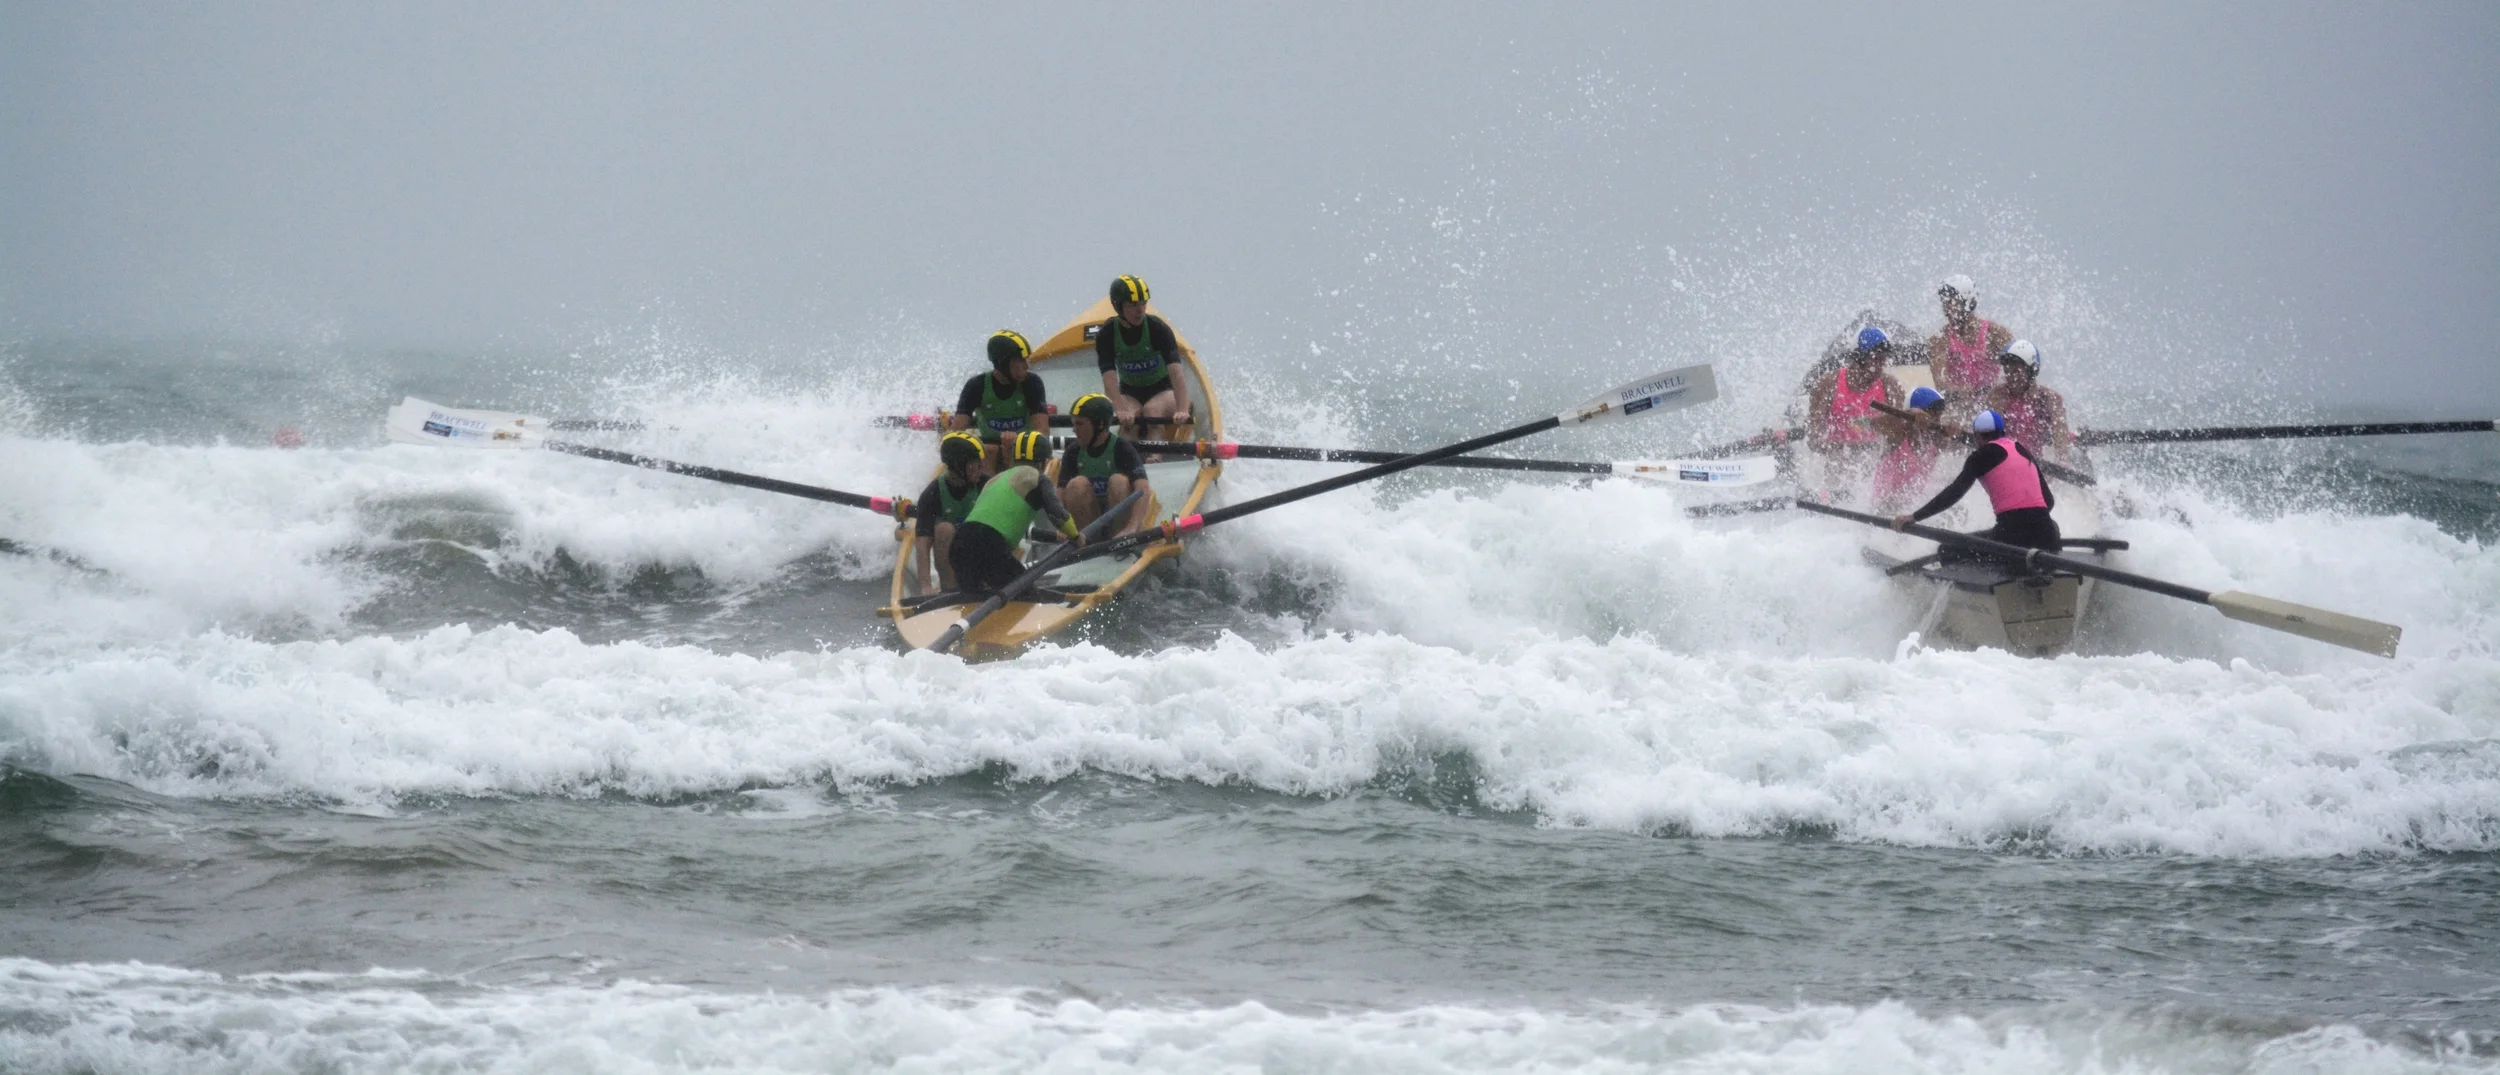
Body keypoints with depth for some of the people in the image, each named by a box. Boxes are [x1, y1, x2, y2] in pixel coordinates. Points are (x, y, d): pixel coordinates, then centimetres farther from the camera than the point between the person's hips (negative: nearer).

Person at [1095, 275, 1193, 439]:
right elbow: (1109, 379, -25)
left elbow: (1176, 372, -31)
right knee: (1131, 415, -31)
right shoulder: (1107, 334, -14)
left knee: (1152, 410, -33)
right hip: (1130, 393, 1)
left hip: (1163, 390, -1)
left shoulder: (1158, 328, -20)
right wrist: (1121, 411, -43)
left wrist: (1183, 410, -46)